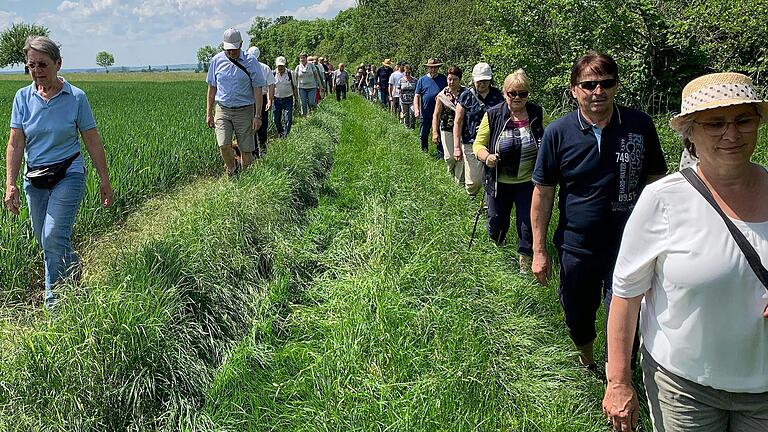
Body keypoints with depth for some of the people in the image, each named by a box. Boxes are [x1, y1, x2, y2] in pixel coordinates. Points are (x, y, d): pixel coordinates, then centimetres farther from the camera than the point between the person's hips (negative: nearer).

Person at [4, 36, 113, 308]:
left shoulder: (76, 97, -6)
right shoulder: (23, 97, 0)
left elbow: (92, 142, -2)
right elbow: (15, 144, -2)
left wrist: (104, 180, -1)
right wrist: (10, 184, -9)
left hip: (68, 176, -4)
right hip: (34, 180, 4)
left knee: (53, 237, -13)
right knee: (43, 239, 13)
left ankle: (54, 301, 5)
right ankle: (73, 267, 40)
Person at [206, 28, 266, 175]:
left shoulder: (250, 62, -4)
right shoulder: (217, 60, 3)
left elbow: (257, 90, -3)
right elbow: (212, 88, 11)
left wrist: (258, 115, -8)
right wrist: (209, 113, 9)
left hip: (244, 111, -1)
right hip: (222, 110, 1)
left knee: (246, 149, 1)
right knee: (224, 145, -14)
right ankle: (232, 171, 10)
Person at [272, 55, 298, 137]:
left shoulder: (290, 74, -2)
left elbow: (294, 87, 5)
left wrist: (296, 99, 4)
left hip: (288, 99, -2)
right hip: (276, 99, 2)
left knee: (288, 119, -9)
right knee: (276, 120, 7)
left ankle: (286, 136, -1)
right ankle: (280, 134, 26)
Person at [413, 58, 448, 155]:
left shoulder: (443, 79, 5)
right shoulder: (422, 80, 3)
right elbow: (417, 96, 1)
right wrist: (416, 109, -12)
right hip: (425, 113, 0)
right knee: (423, 135, 10)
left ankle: (441, 155, 11)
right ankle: (424, 151, 28)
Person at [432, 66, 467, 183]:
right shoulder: (442, 95, 0)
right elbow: (436, 115, 0)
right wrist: (435, 132, -9)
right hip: (447, 129, 1)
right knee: (449, 157, 0)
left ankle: (459, 181, 10)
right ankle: (452, 173, 33)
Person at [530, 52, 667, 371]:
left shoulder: (640, 125, -7)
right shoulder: (558, 133, -8)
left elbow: (655, 180, 3)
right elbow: (543, 192, -3)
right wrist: (539, 251, -3)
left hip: (628, 246, -1)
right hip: (576, 246, 1)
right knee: (578, 318, 19)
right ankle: (587, 365, 48)